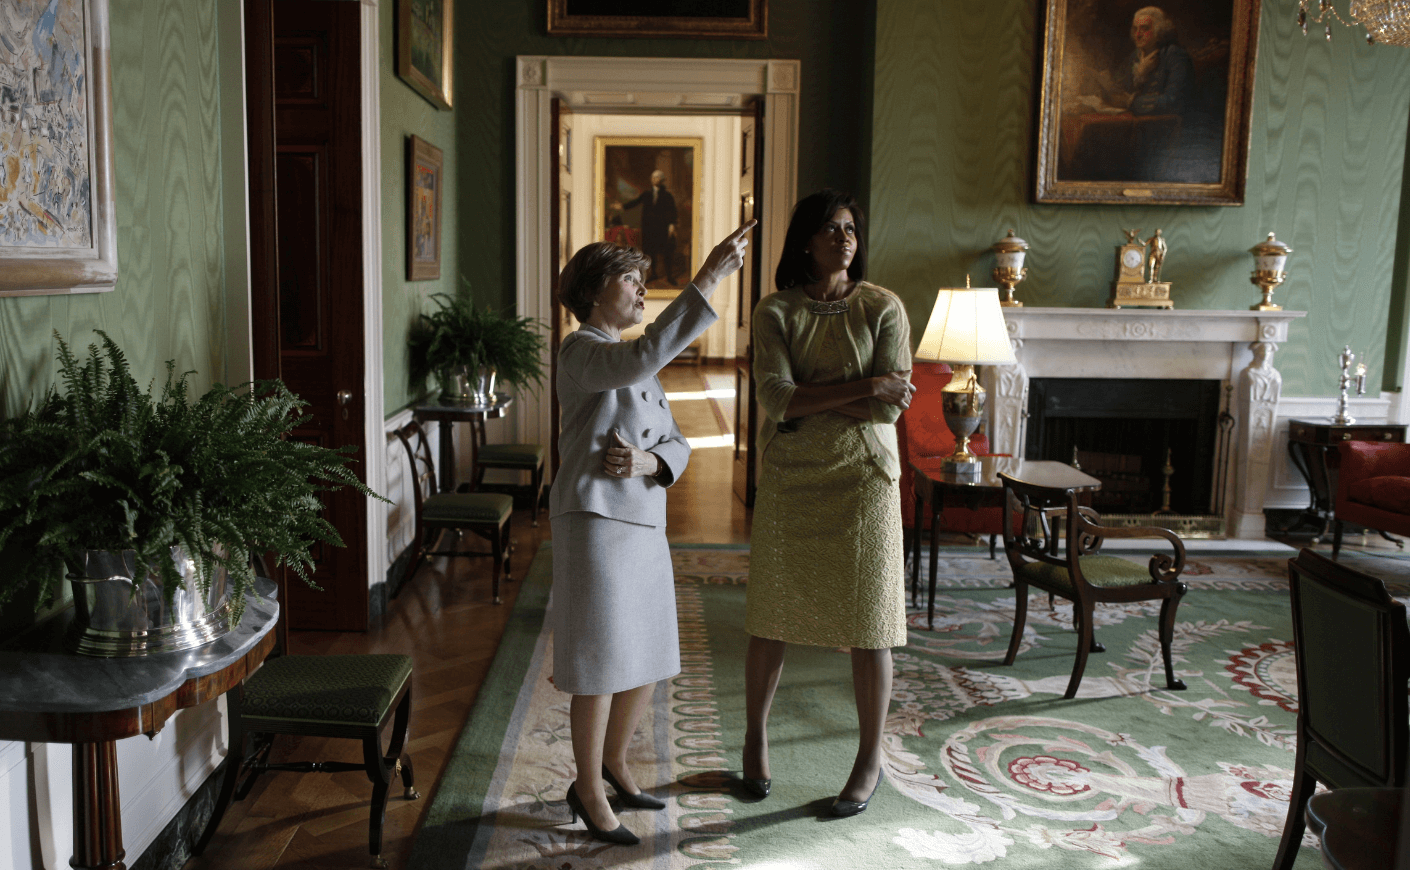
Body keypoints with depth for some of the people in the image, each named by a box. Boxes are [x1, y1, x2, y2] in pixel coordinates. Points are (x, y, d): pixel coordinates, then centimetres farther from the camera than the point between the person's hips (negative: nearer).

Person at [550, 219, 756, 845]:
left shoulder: (634, 363, 18)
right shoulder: (581, 352, -10)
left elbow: (676, 443, 14)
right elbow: (645, 357, -33)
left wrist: (648, 461, -10)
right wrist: (707, 281, -33)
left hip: (644, 522, 9)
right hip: (595, 519, -9)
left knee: (647, 656, 16)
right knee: (601, 663, 1)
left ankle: (614, 762, 37)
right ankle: (588, 789, 19)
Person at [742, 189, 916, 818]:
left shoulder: (883, 308, -1)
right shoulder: (775, 311, 0)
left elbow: (890, 408, -11)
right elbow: (774, 398, -15)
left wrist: (808, 401, -14)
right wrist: (865, 387, -18)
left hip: (861, 481, -1)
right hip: (788, 482, 1)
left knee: (868, 624, 4)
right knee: (771, 619, 9)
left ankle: (871, 758, 23)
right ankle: (756, 737, 32)